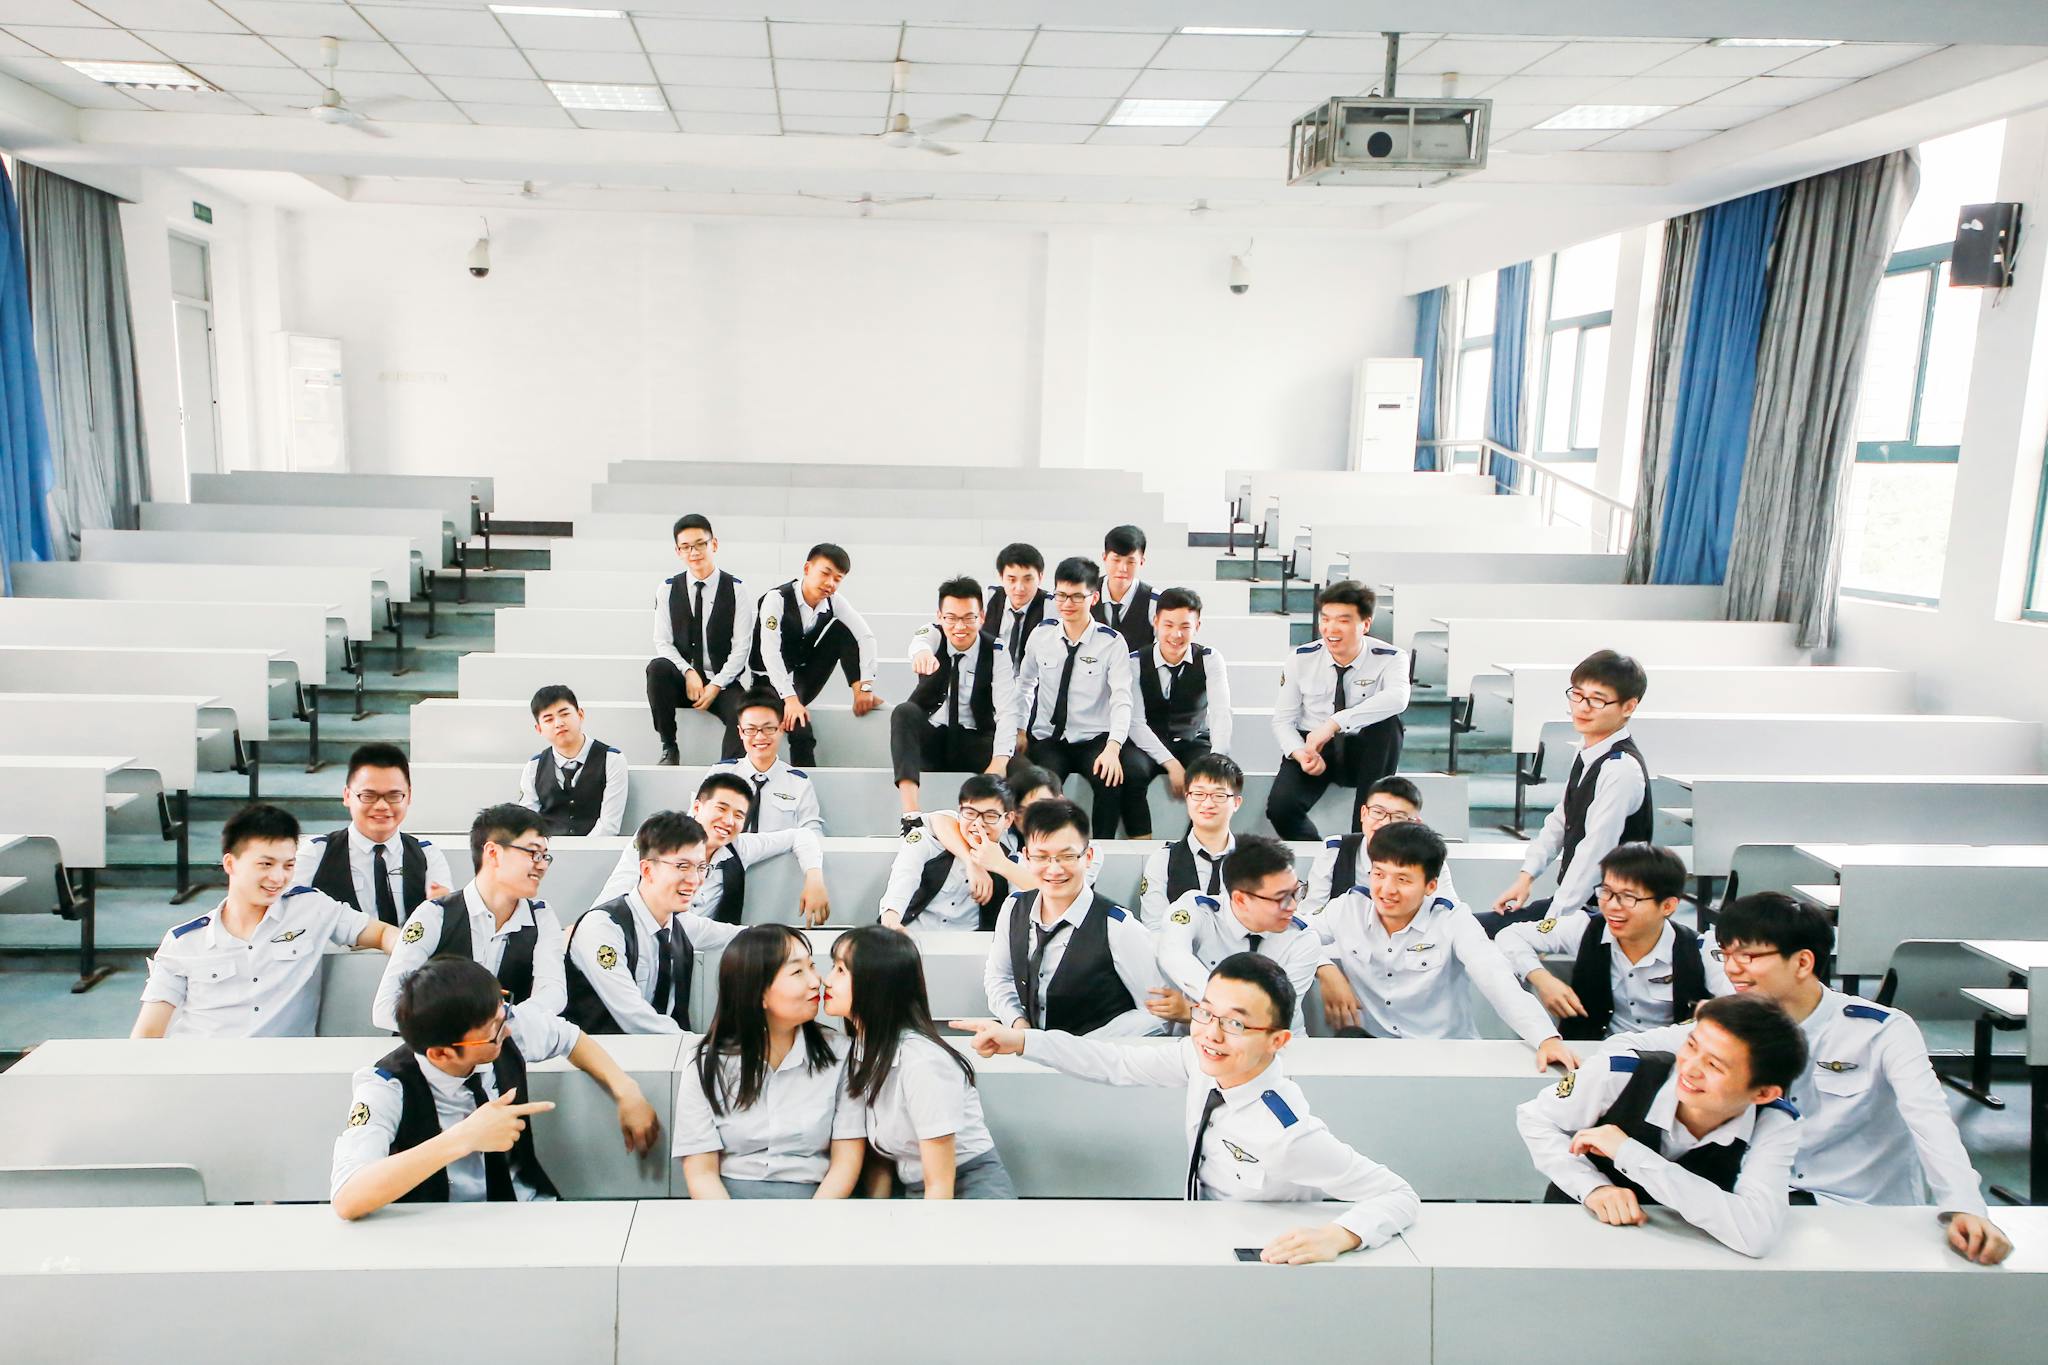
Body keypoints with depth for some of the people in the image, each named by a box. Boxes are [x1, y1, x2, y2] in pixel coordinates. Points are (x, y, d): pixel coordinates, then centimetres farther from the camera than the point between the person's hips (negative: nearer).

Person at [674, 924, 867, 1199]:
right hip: (728, 1196, 1)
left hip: (811, 1195, 0)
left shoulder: (839, 1055, 1)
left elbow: (846, 1162, 0)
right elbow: (701, 1173, -2)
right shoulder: (707, 1064, 1)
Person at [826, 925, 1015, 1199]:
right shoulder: (861, 1050, 1)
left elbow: (941, 1185, -17)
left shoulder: (921, 1061, -21)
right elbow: (881, 1157, 4)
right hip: (914, 1191, 6)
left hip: (974, 1188, -6)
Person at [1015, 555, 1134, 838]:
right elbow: (1024, 682, 18)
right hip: (1047, 740, 2)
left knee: (1110, 778, -32)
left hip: (1094, 741, -2)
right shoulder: (1041, 634, 3)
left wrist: (1112, 748, -32)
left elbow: (1121, 700, -17)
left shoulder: (1111, 642, -7)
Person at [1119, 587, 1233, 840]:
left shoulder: (1210, 660, -6)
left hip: (1195, 742, 1)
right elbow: (1136, 722, -14)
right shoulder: (1135, 663, -7)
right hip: (1149, 744, 0)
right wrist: (1170, 763, -25)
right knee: (1131, 772, -33)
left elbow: (1221, 714, -17)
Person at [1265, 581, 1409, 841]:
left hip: (1364, 754, 0)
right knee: (1280, 807, -30)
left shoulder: (1389, 659, -13)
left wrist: (1334, 723, -44)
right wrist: (1300, 753, -23)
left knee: (1388, 722, -34)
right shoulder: (1302, 660, -7)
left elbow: (1397, 698, -37)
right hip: (1313, 749, 0)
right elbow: (1282, 720, -1)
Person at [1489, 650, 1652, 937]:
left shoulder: (1622, 770, -21)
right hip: (1571, 896, 9)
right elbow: (1559, 821, 17)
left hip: (1603, 912, -9)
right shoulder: (1588, 754, 8)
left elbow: (1595, 851, -23)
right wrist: (1527, 876, 9)